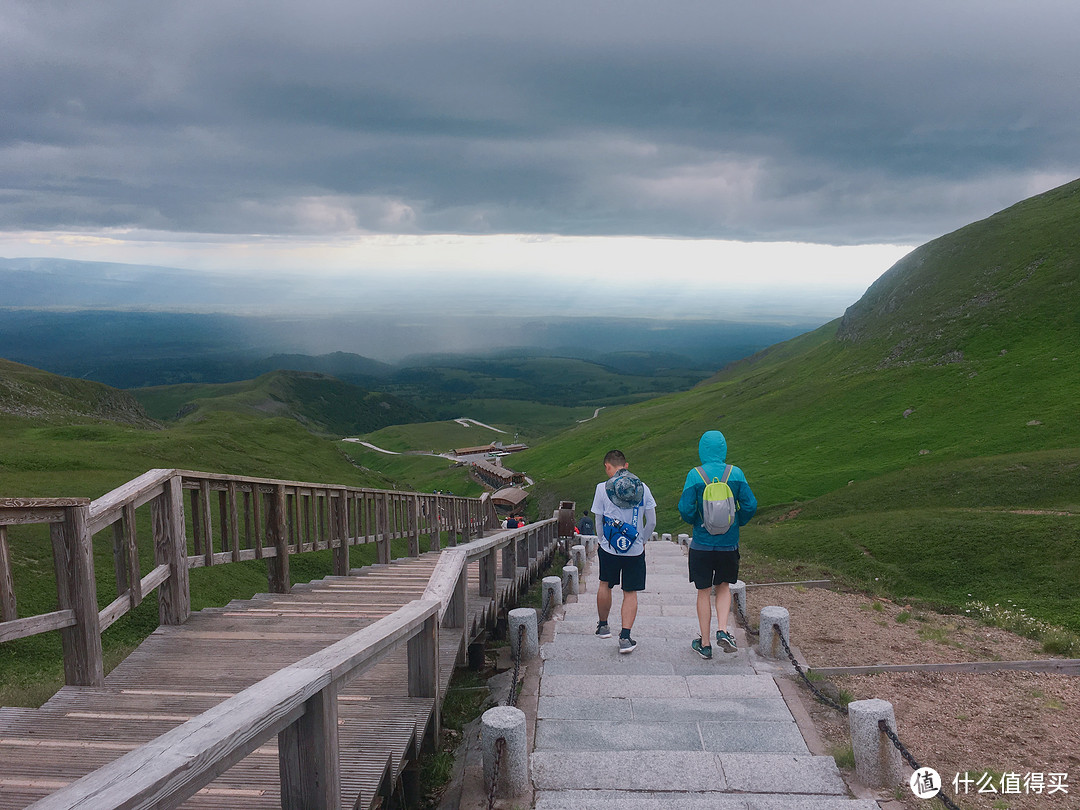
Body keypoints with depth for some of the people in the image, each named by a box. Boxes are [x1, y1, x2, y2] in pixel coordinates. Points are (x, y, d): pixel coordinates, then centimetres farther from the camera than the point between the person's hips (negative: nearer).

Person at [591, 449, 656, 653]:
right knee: (630, 593, 7)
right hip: (635, 550, 1)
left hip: (609, 548, -1)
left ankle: (603, 626, 35)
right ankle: (625, 637, -2)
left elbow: (598, 522, -1)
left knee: (605, 584, 21)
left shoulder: (602, 488, -7)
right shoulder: (642, 488, -1)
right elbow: (651, 522, 3)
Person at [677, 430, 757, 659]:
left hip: (702, 543, -2)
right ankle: (722, 630, 3)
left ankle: (705, 644, 19)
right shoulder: (736, 473, -5)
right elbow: (750, 505, -6)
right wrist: (737, 523, 12)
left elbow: (686, 508, -14)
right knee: (724, 587, 22)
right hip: (729, 543, 2)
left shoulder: (695, 475, -10)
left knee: (704, 592, 11)